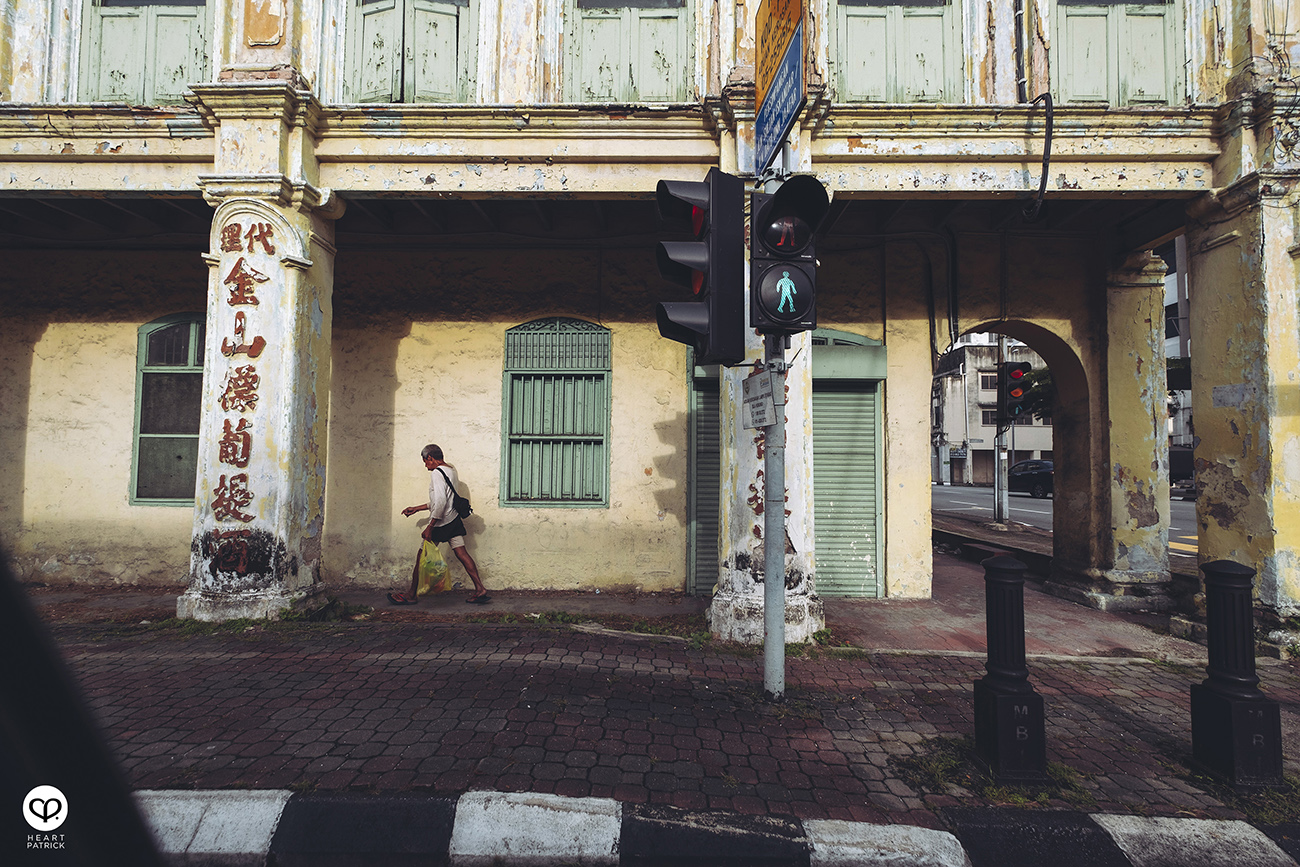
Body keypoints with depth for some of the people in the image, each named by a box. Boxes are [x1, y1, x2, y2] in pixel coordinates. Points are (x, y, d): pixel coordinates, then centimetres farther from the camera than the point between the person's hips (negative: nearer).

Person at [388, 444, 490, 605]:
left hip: (441, 524, -8)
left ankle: (411, 595, 14)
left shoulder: (437, 473, -15)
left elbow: (440, 502, -25)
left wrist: (429, 527, -23)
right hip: (454, 520, 9)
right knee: (462, 554, 5)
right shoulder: (452, 470, 14)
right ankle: (480, 590, -1)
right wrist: (416, 509, 26)